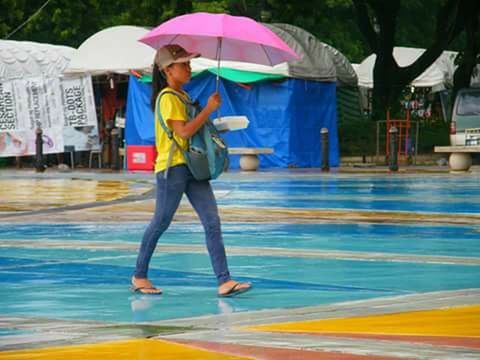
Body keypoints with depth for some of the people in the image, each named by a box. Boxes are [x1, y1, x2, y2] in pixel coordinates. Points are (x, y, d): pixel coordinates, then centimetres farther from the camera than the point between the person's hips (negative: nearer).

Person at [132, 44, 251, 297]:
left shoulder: (182, 96, 18)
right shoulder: (167, 98, -11)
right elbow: (183, 131, -21)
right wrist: (209, 108, -16)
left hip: (191, 166, 8)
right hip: (172, 167, -8)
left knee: (212, 221, -4)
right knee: (160, 223, 1)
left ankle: (224, 281, -11)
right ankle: (139, 276, 16)